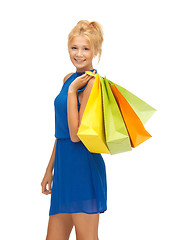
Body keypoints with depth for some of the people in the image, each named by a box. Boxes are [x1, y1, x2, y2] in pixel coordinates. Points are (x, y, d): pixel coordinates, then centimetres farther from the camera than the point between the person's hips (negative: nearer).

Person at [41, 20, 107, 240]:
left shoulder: (92, 83, -12)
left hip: (84, 167, -8)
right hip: (64, 165, 8)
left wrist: (72, 91, -17)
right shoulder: (69, 79, 14)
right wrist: (50, 169, 20)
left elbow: (76, 134, -19)